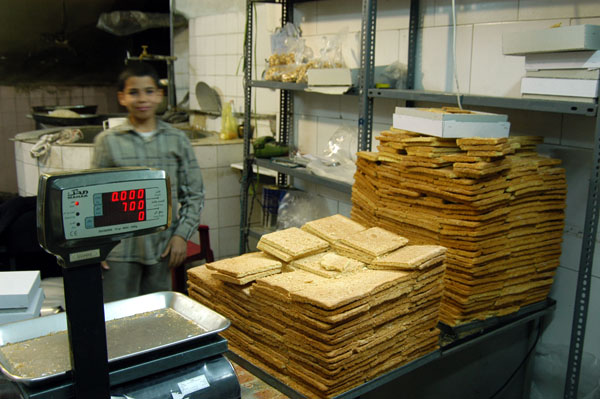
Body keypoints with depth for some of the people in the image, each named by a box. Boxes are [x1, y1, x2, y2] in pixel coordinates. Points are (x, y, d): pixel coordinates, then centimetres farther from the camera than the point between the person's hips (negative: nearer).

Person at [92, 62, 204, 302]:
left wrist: (182, 234, -3)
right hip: (119, 249, -1)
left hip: (163, 246, 2)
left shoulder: (177, 140, 3)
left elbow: (194, 194, 6)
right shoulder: (108, 142, 0)